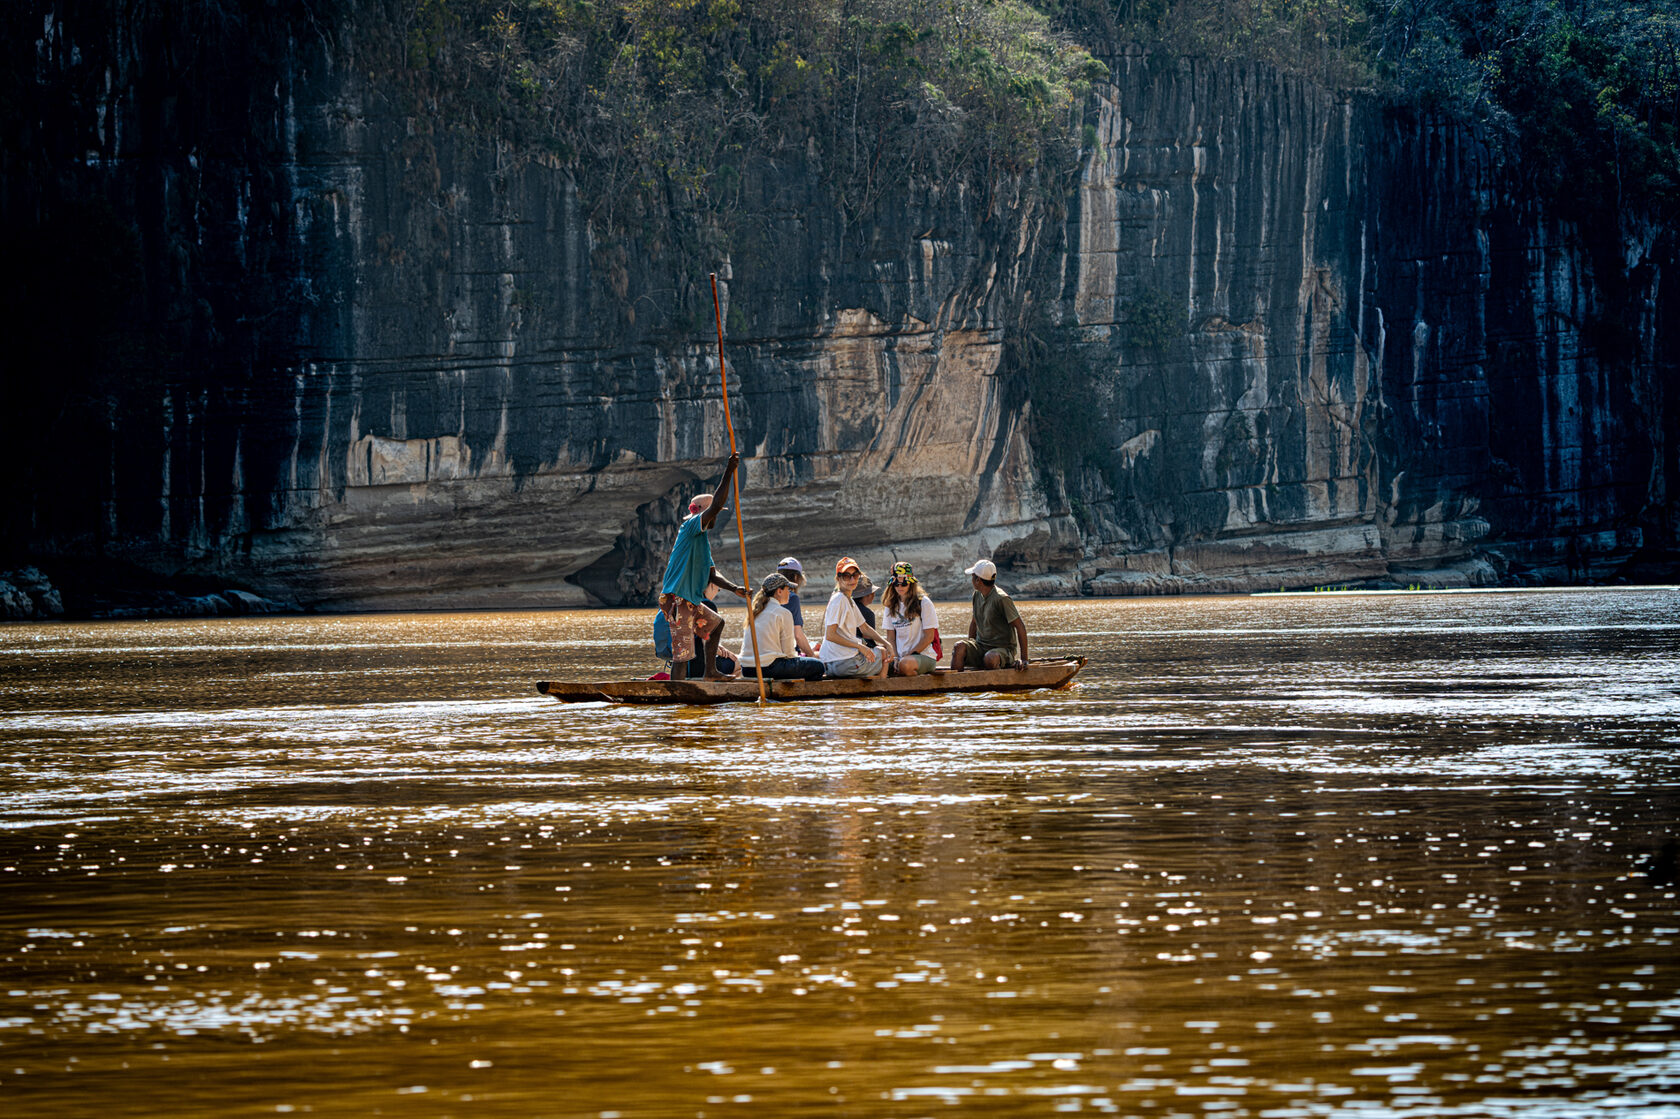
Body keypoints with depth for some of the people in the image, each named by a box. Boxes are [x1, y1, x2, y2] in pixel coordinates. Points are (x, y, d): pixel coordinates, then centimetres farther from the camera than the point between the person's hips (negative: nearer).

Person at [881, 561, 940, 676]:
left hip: (924, 655, -4)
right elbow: (891, 638, 12)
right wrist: (895, 658, -6)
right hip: (900, 655, 4)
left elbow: (929, 637, -5)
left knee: (905, 665, -39)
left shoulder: (924, 603, -2)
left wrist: (908, 656, -11)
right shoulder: (891, 606, 13)